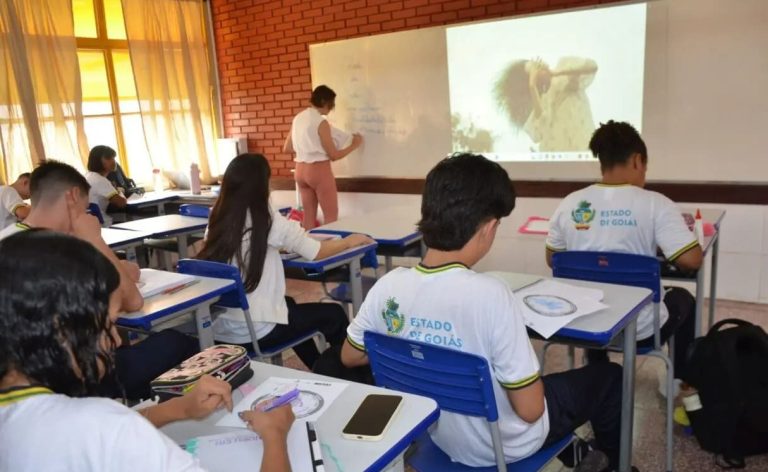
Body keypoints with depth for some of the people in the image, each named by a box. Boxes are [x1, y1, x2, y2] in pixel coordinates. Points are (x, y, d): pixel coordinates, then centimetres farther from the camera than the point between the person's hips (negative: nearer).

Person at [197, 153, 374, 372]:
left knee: (289, 304, 33)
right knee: (334, 315, 13)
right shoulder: (268, 221, -13)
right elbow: (317, 252, -3)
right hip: (256, 332, -7)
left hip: (219, 329, 7)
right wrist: (349, 241, 13)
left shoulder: (218, 220, 2)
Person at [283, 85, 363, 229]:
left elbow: (287, 148, 14)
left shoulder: (298, 118, 6)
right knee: (331, 216, 4)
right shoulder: (321, 122, -15)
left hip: (301, 170, 7)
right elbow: (334, 155, -12)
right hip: (319, 171, -7)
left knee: (309, 215, 13)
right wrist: (354, 145, 1)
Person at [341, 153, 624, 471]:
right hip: (504, 446, -5)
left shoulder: (388, 286, -17)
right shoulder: (490, 295, -33)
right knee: (608, 377, 18)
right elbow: (529, 409, -25)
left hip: (440, 436, 5)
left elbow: (350, 357, 0)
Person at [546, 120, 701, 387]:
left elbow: (552, 260, 5)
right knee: (682, 298, 31)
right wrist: (661, 247, 2)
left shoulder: (569, 204, -6)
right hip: (641, 330, -2)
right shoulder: (655, 204, -16)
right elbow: (691, 260, -19)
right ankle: (680, 383, 42)